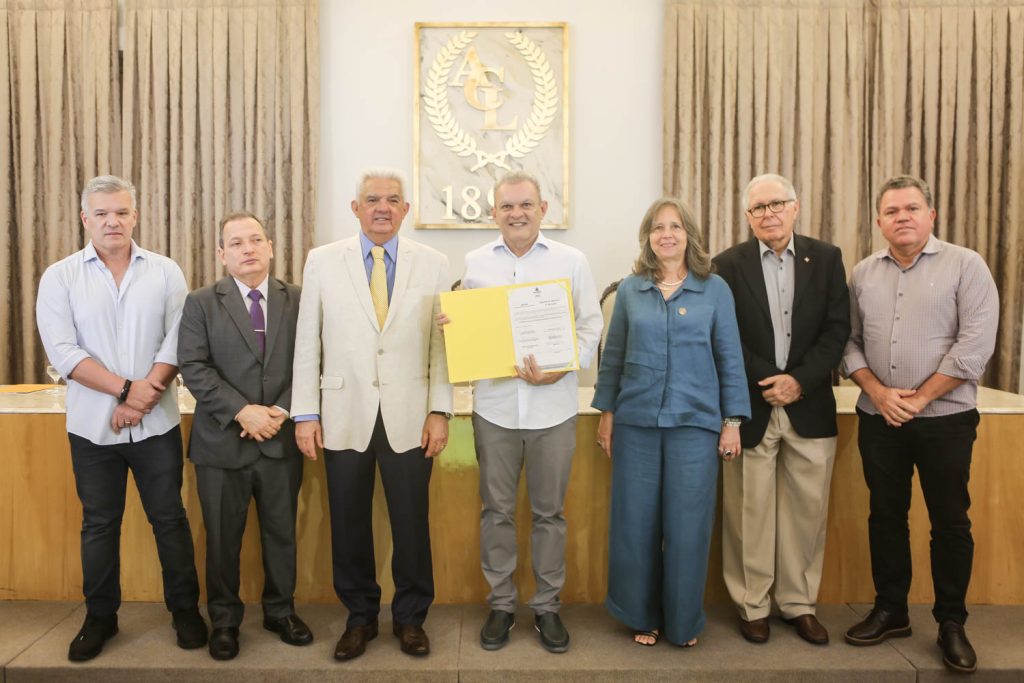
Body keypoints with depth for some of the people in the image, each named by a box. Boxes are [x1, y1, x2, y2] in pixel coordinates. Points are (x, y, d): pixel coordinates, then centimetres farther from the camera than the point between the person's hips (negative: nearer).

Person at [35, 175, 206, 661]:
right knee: (99, 524, 13)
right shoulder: (60, 277, 1)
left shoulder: (165, 272, 1)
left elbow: (177, 341, -5)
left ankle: (185, 608, 23)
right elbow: (62, 351, -8)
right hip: (93, 425, 1)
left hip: (157, 423, 0)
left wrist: (141, 397, -14)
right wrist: (127, 389, -16)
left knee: (169, 517, 8)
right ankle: (100, 616, 29)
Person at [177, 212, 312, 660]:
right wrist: (243, 412, -18)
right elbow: (194, 368, -8)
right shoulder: (201, 303, 1)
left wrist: (282, 411, -12)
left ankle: (280, 611, 31)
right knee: (222, 538, 10)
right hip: (222, 441, -1)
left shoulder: (297, 300, 4)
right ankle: (224, 621, 28)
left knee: (282, 532, 12)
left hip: (281, 440, 1)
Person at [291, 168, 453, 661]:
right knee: (348, 523, 10)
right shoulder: (322, 261, 3)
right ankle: (360, 616, 30)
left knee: (412, 522, 7)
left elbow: (442, 343, 1)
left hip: (409, 417, 0)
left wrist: (440, 411, -4)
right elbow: (307, 343, 3)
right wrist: (305, 414, 0)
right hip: (344, 416, 1)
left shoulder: (433, 264, 3)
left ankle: (410, 617, 27)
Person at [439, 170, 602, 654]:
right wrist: (449, 327, -12)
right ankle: (501, 603, 26)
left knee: (549, 511, 10)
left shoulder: (571, 261, 1)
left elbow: (590, 327, -1)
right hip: (494, 406, 1)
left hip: (553, 407, -1)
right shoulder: (474, 263, 6)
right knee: (496, 509, 10)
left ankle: (547, 606, 25)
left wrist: (559, 368, -16)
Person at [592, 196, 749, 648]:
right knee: (635, 522, 7)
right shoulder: (630, 290, 5)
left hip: (695, 422, -1)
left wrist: (732, 421, -1)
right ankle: (642, 615, 26)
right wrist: (606, 414, 6)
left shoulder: (715, 289, 2)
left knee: (687, 524, 5)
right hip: (636, 422, 1)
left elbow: (730, 357, 2)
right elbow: (613, 356, 9)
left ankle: (684, 620, 24)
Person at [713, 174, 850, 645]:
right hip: (750, 407, -2)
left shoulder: (826, 258, 6)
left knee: (807, 510, 8)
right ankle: (752, 606, 20)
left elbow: (837, 328, 0)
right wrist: (767, 381, -13)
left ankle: (799, 603, 24)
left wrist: (799, 380, -12)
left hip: (809, 407, 2)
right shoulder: (729, 265, 1)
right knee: (749, 512, 5)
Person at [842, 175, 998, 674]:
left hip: (945, 418, -3)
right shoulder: (863, 274, 7)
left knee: (950, 522, 6)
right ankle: (890, 611, 26)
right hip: (879, 419, 3)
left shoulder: (965, 265, -4)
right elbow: (848, 341, 6)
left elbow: (976, 343, -11)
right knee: (885, 516, 11)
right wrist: (878, 392, -9)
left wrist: (921, 397, -13)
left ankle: (951, 623, 22)